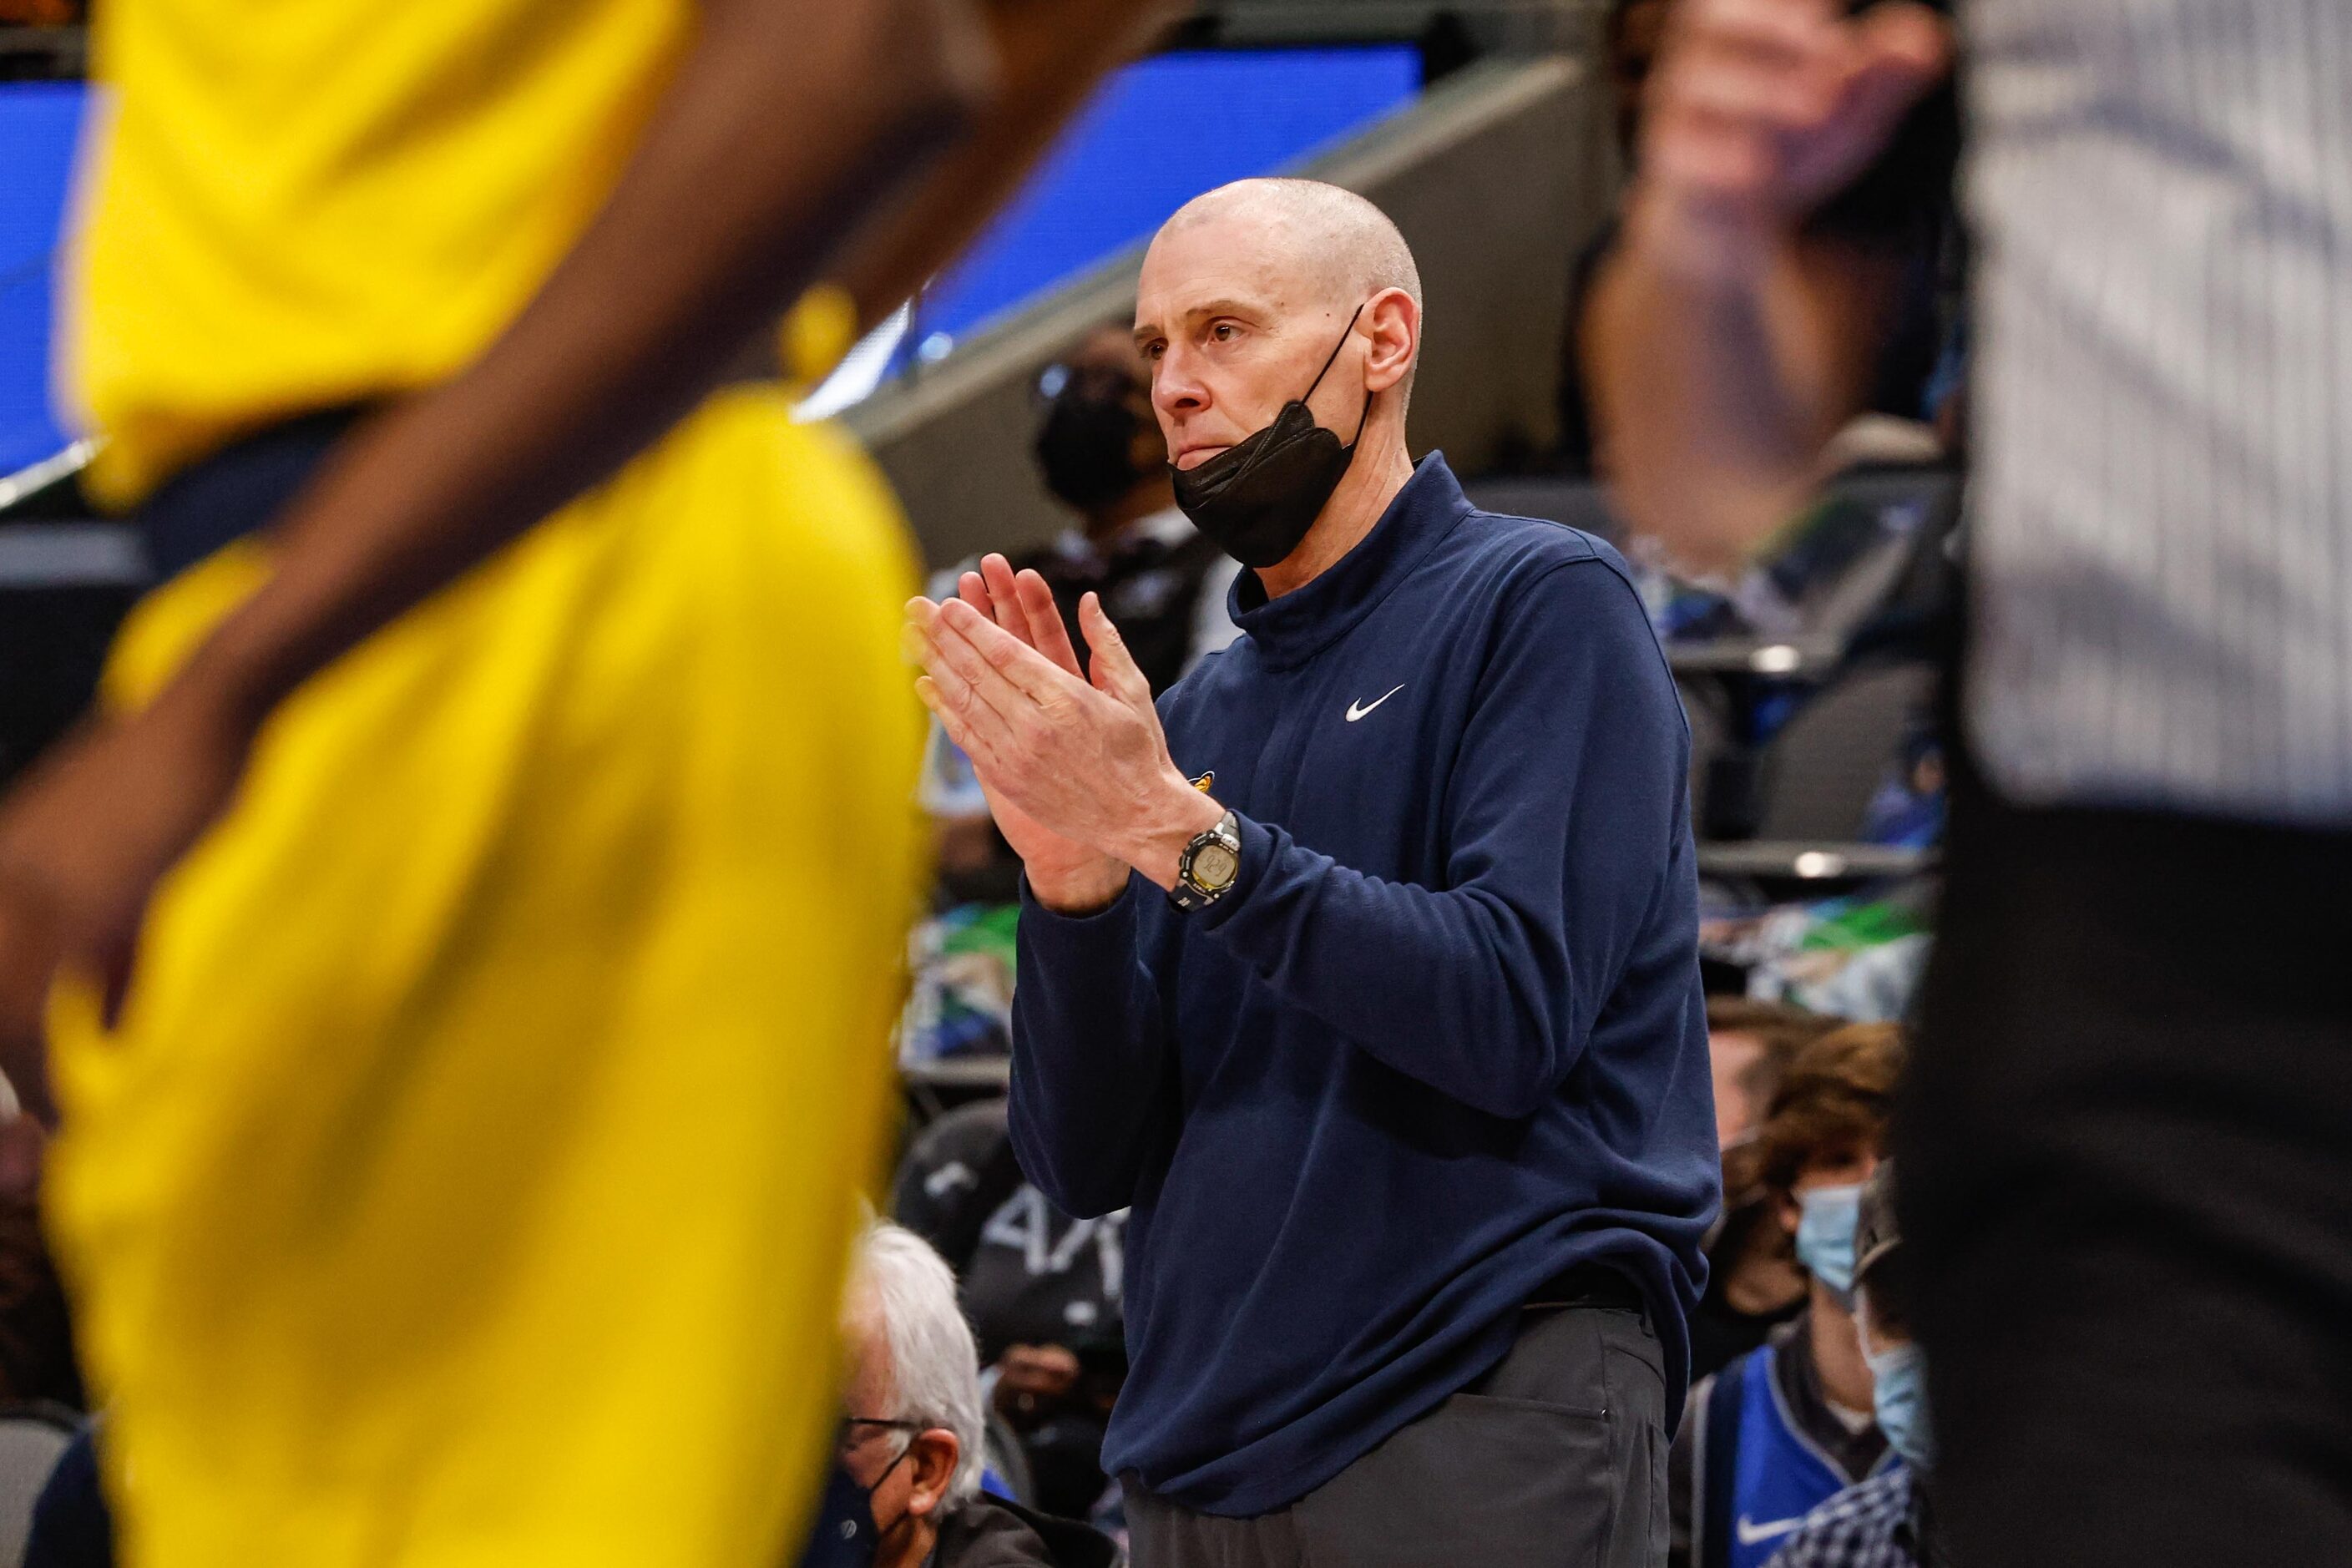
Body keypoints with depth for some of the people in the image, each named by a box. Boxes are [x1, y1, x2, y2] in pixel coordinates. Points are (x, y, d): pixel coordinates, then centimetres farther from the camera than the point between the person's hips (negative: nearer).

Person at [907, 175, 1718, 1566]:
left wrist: (1180, 836, -16)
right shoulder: (1196, 716, 16)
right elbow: (1091, 1164, 9)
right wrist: (1075, 878, -7)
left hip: (1477, 1428, -6)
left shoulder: (1544, 604, -2)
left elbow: (1515, 1010, -15)